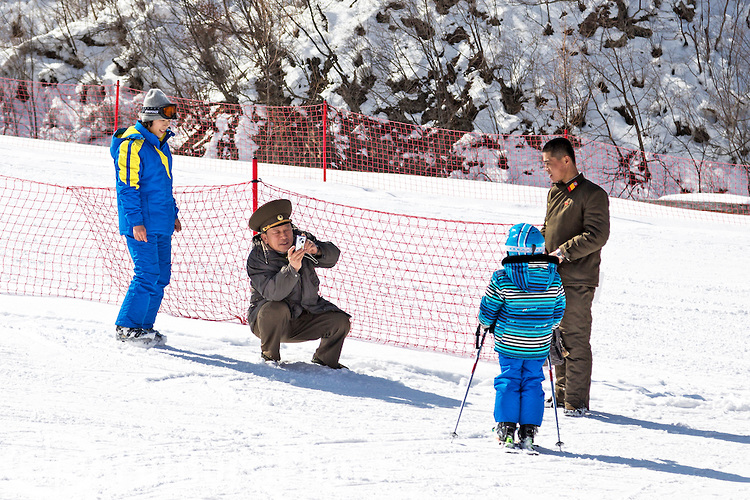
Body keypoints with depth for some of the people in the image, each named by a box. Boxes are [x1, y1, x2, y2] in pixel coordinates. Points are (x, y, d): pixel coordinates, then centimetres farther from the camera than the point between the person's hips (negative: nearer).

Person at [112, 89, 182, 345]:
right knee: (148, 274, -11)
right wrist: (136, 221, -19)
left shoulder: (159, 143, 15)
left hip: (161, 223, 9)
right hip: (142, 225, -9)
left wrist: (173, 213, 22)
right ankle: (126, 327, -3)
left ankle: (144, 326, 15)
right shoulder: (133, 144, -13)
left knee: (161, 276, 8)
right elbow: (128, 186, -16)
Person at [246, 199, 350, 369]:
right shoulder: (256, 259, -20)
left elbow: (332, 256, -17)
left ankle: (323, 361, 13)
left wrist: (317, 250, -40)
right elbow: (273, 293, -34)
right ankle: (269, 358, -13)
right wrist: (292, 268, -50)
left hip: (305, 316, 4)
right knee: (277, 309, -36)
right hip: (266, 321, -4)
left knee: (340, 321, -13)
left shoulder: (300, 239, -7)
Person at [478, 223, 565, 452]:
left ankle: (506, 430, 6)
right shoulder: (554, 279, -7)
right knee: (532, 382, 11)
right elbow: (558, 311, 6)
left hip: (508, 343, -2)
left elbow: (488, 310, -5)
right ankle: (528, 432, 8)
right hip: (539, 346, 2)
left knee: (508, 381, 10)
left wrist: (486, 323, 17)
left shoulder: (501, 279, -15)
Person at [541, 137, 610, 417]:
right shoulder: (554, 193, 17)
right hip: (553, 278, 8)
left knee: (575, 340, -7)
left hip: (577, 280, -8)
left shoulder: (592, 194, -8)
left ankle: (577, 401, -5)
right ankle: (562, 394, 21)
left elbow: (597, 235, -15)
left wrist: (564, 252, -19)